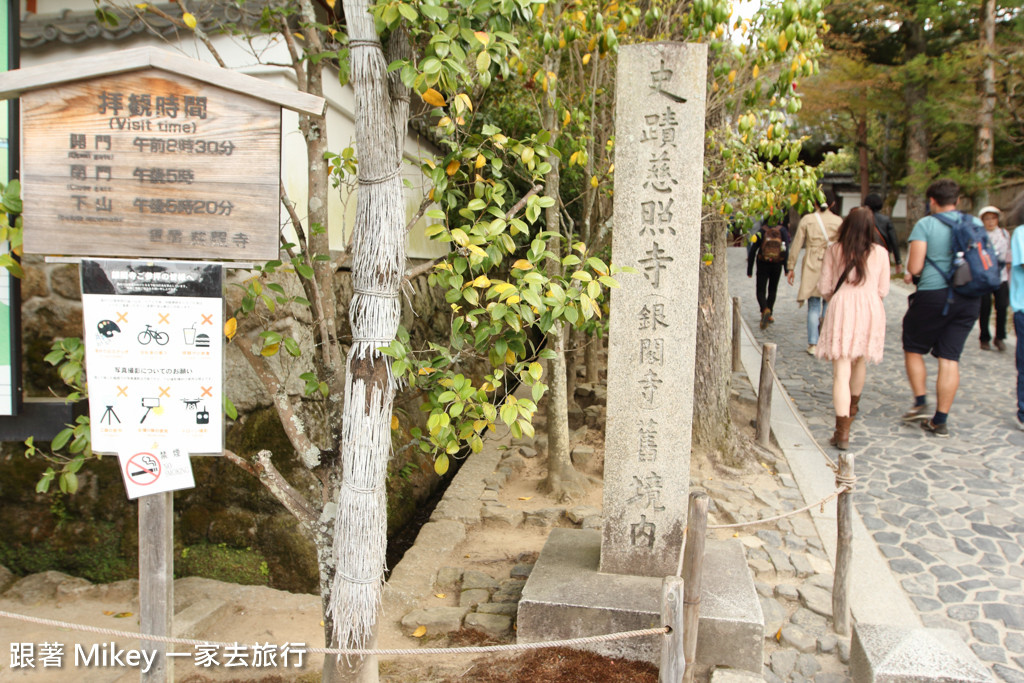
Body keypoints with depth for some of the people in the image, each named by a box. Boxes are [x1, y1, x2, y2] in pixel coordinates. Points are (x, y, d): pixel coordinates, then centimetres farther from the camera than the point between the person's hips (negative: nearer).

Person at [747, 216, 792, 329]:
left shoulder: (761, 231, 1)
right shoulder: (782, 230, 1)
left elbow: (752, 251, -2)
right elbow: (786, 250, -9)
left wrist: (749, 270, 3)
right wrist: (787, 268, -5)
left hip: (763, 264, -1)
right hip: (777, 265, 1)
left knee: (760, 291, 2)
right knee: (772, 290, 19)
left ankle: (765, 310, -25)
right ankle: (768, 315, 18)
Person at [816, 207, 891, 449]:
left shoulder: (834, 250, -1)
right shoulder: (880, 253, 1)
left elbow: (824, 287, 0)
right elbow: (883, 290, 5)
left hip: (841, 309, -2)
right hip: (870, 310, 2)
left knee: (841, 372, -4)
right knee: (860, 361, 25)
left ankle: (842, 431, -13)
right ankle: (852, 408, 48)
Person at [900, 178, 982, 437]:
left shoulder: (925, 224, -7)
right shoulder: (976, 224, 7)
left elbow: (915, 267, -14)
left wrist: (911, 274, 8)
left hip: (933, 296, -4)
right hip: (969, 299, 4)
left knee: (913, 349, 15)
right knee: (950, 359, 6)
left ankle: (920, 403, 7)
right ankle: (940, 420, 7)